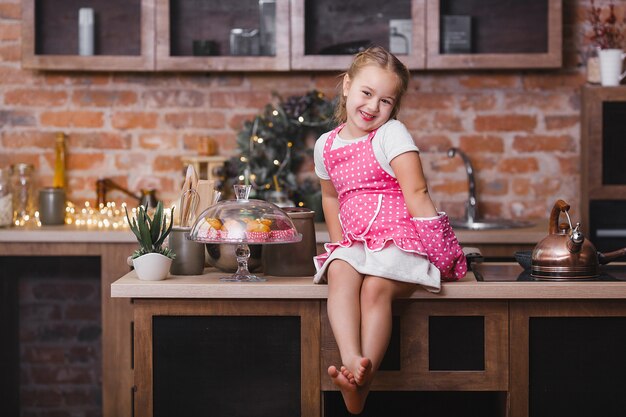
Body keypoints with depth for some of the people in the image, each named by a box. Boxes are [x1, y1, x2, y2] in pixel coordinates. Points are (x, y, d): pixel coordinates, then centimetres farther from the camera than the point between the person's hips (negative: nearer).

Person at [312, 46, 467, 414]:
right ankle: (351, 360, -46)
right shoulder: (326, 145, 13)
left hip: (401, 236, -4)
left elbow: (415, 192, -11)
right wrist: (338, 241, 22)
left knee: (375, 286, -31)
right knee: (339, 272, -29)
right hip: (357, 241, 5)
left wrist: (437, 241, -18)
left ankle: (363, 384, -32)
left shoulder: (391, 134, -4)